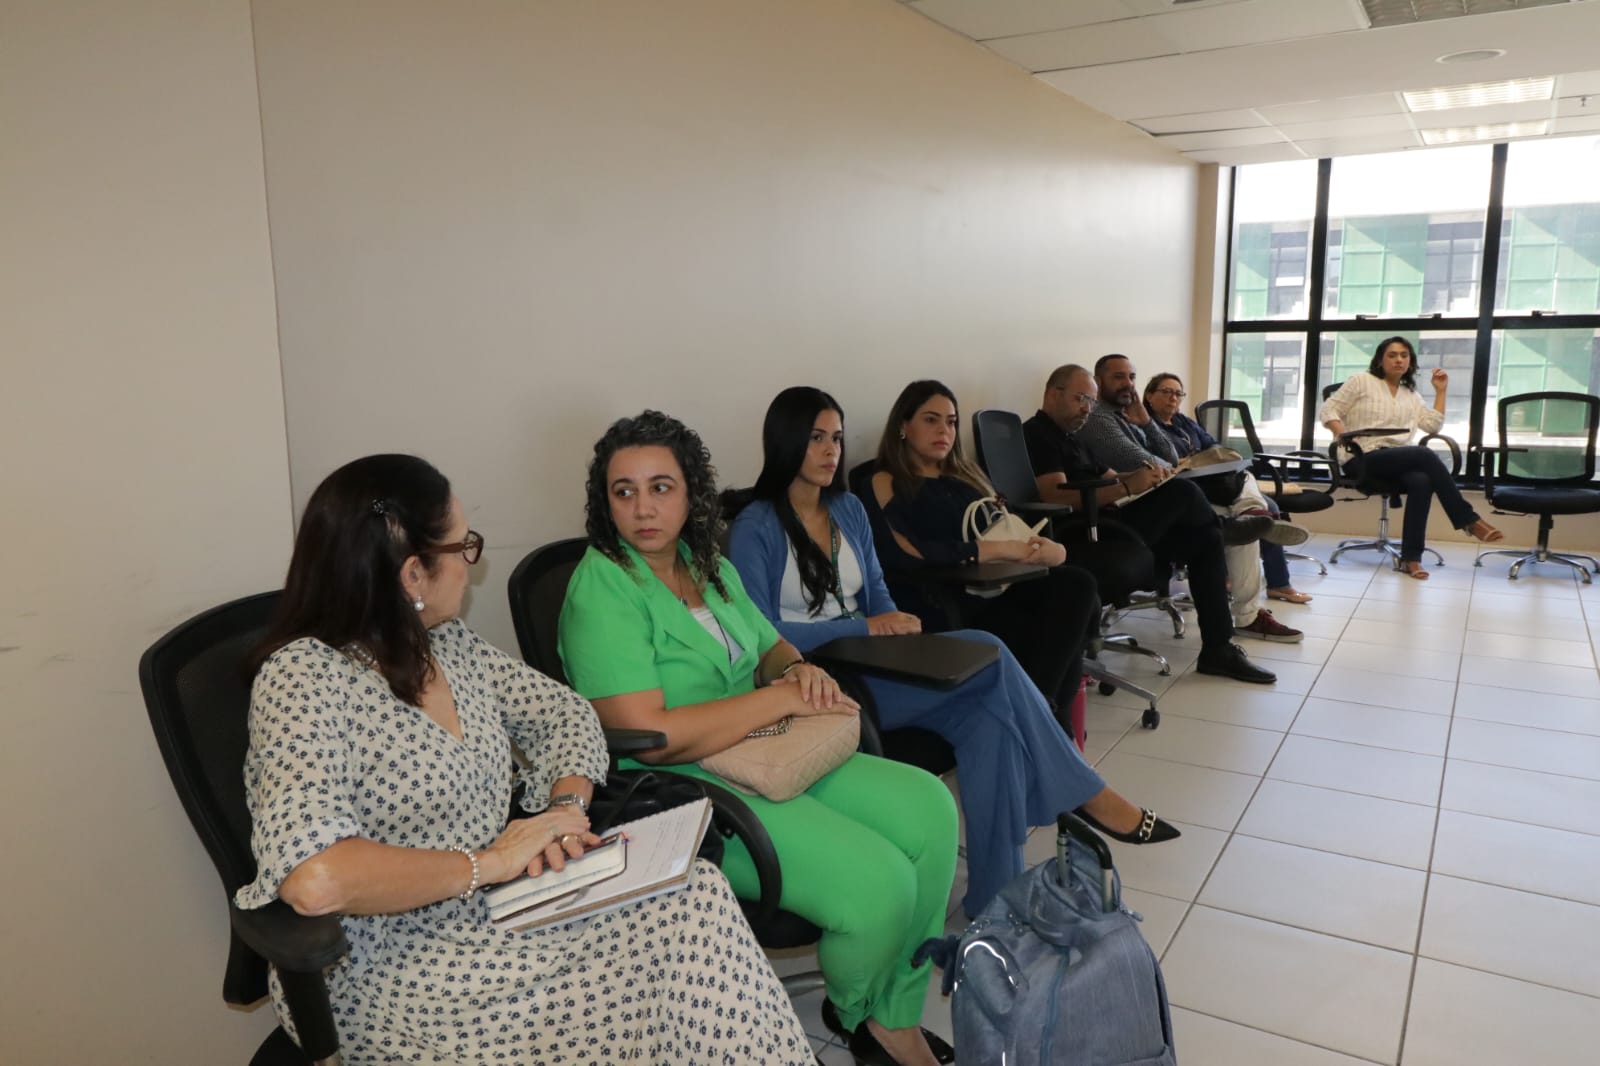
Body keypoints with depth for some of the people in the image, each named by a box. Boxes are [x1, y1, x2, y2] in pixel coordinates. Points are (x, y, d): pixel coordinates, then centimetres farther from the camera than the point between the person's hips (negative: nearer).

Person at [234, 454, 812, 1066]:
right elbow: (314, 880, -30)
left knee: (692, 896, -15)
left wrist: (568, 806, -6)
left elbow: (564, 715, 14)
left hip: (495, 914, 7)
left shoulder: (449, 642, 4)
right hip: (387, 972, -6)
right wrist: (486, 863, -21)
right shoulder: (305, 675, -19)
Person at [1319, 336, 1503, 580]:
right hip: (1362, 459, -5)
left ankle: (1411, 557, -32)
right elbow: (1327, 411, 3)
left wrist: (1440, 391, 14)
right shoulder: (1362, 381, 9)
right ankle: (1469, 521, -25)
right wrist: (1345, 436, -13)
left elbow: (1434, 425, 16)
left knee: (1422, 482, -33)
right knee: (1424, 455, -31)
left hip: (1399, 460, 5)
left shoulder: (1410, 395, 24)